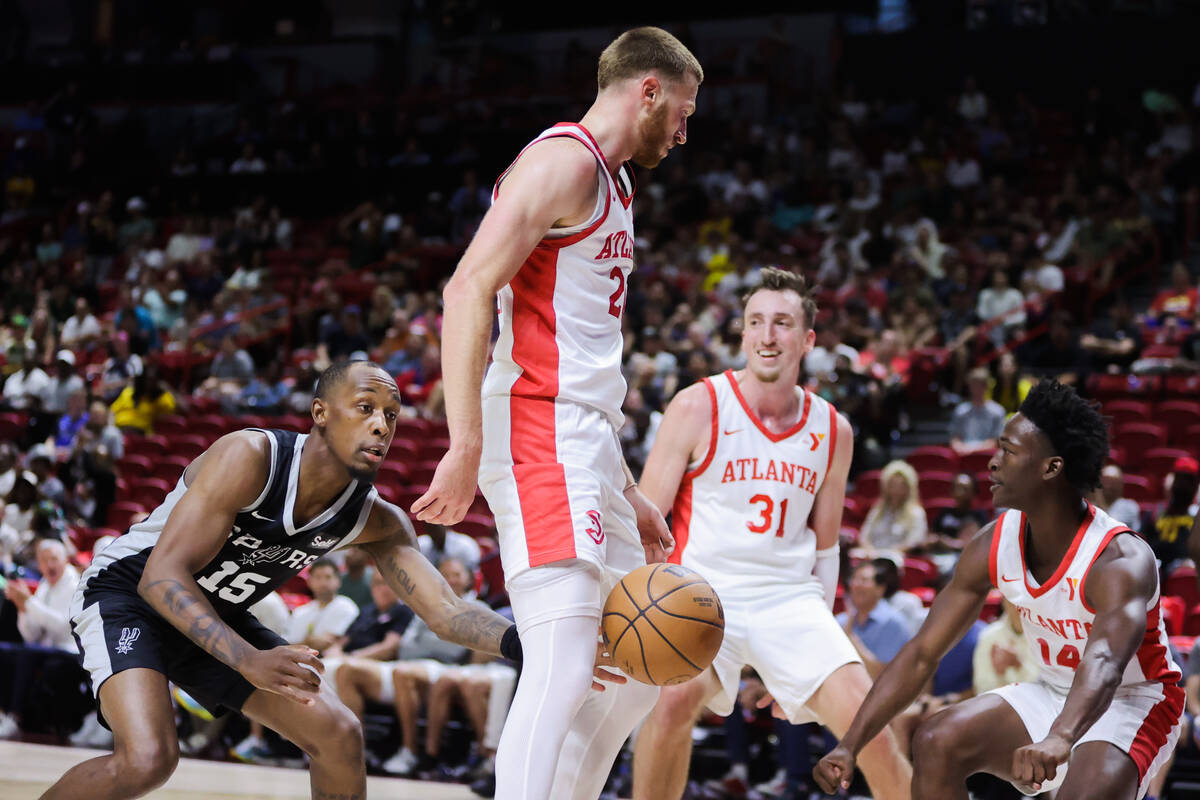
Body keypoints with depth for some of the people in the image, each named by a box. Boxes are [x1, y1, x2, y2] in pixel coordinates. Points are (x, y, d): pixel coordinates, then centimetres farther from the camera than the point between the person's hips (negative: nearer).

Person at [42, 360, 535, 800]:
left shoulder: (376, 521, -11)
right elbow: (162, 576, -35)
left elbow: (445, 612, -13)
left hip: (217, 618, 7)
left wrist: (520, 641, -36)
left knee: (339, 737, -4)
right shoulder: (249, 457, -31)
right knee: (148, 760, -28)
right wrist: (250, 661, -49)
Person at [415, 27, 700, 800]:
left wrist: (629, 495, 26)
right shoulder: (564, 159, -7)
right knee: (563, 672, -18)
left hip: (586, 446, 10)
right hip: (538, 433, -10)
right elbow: (469, 290, -19)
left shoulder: (611, 184, 24)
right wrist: (466, 448, -27)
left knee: (639, 674, 14)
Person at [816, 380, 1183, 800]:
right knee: (936, 743, -12)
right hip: (1052, 691, 6)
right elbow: (921, 655, -7)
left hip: (1134, 703, -6)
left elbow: (1104, 664, -49)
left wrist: (1060, 739, -69)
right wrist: (850, 746, -15)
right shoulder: (993, 546, -11)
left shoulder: (1121, 560, -30)